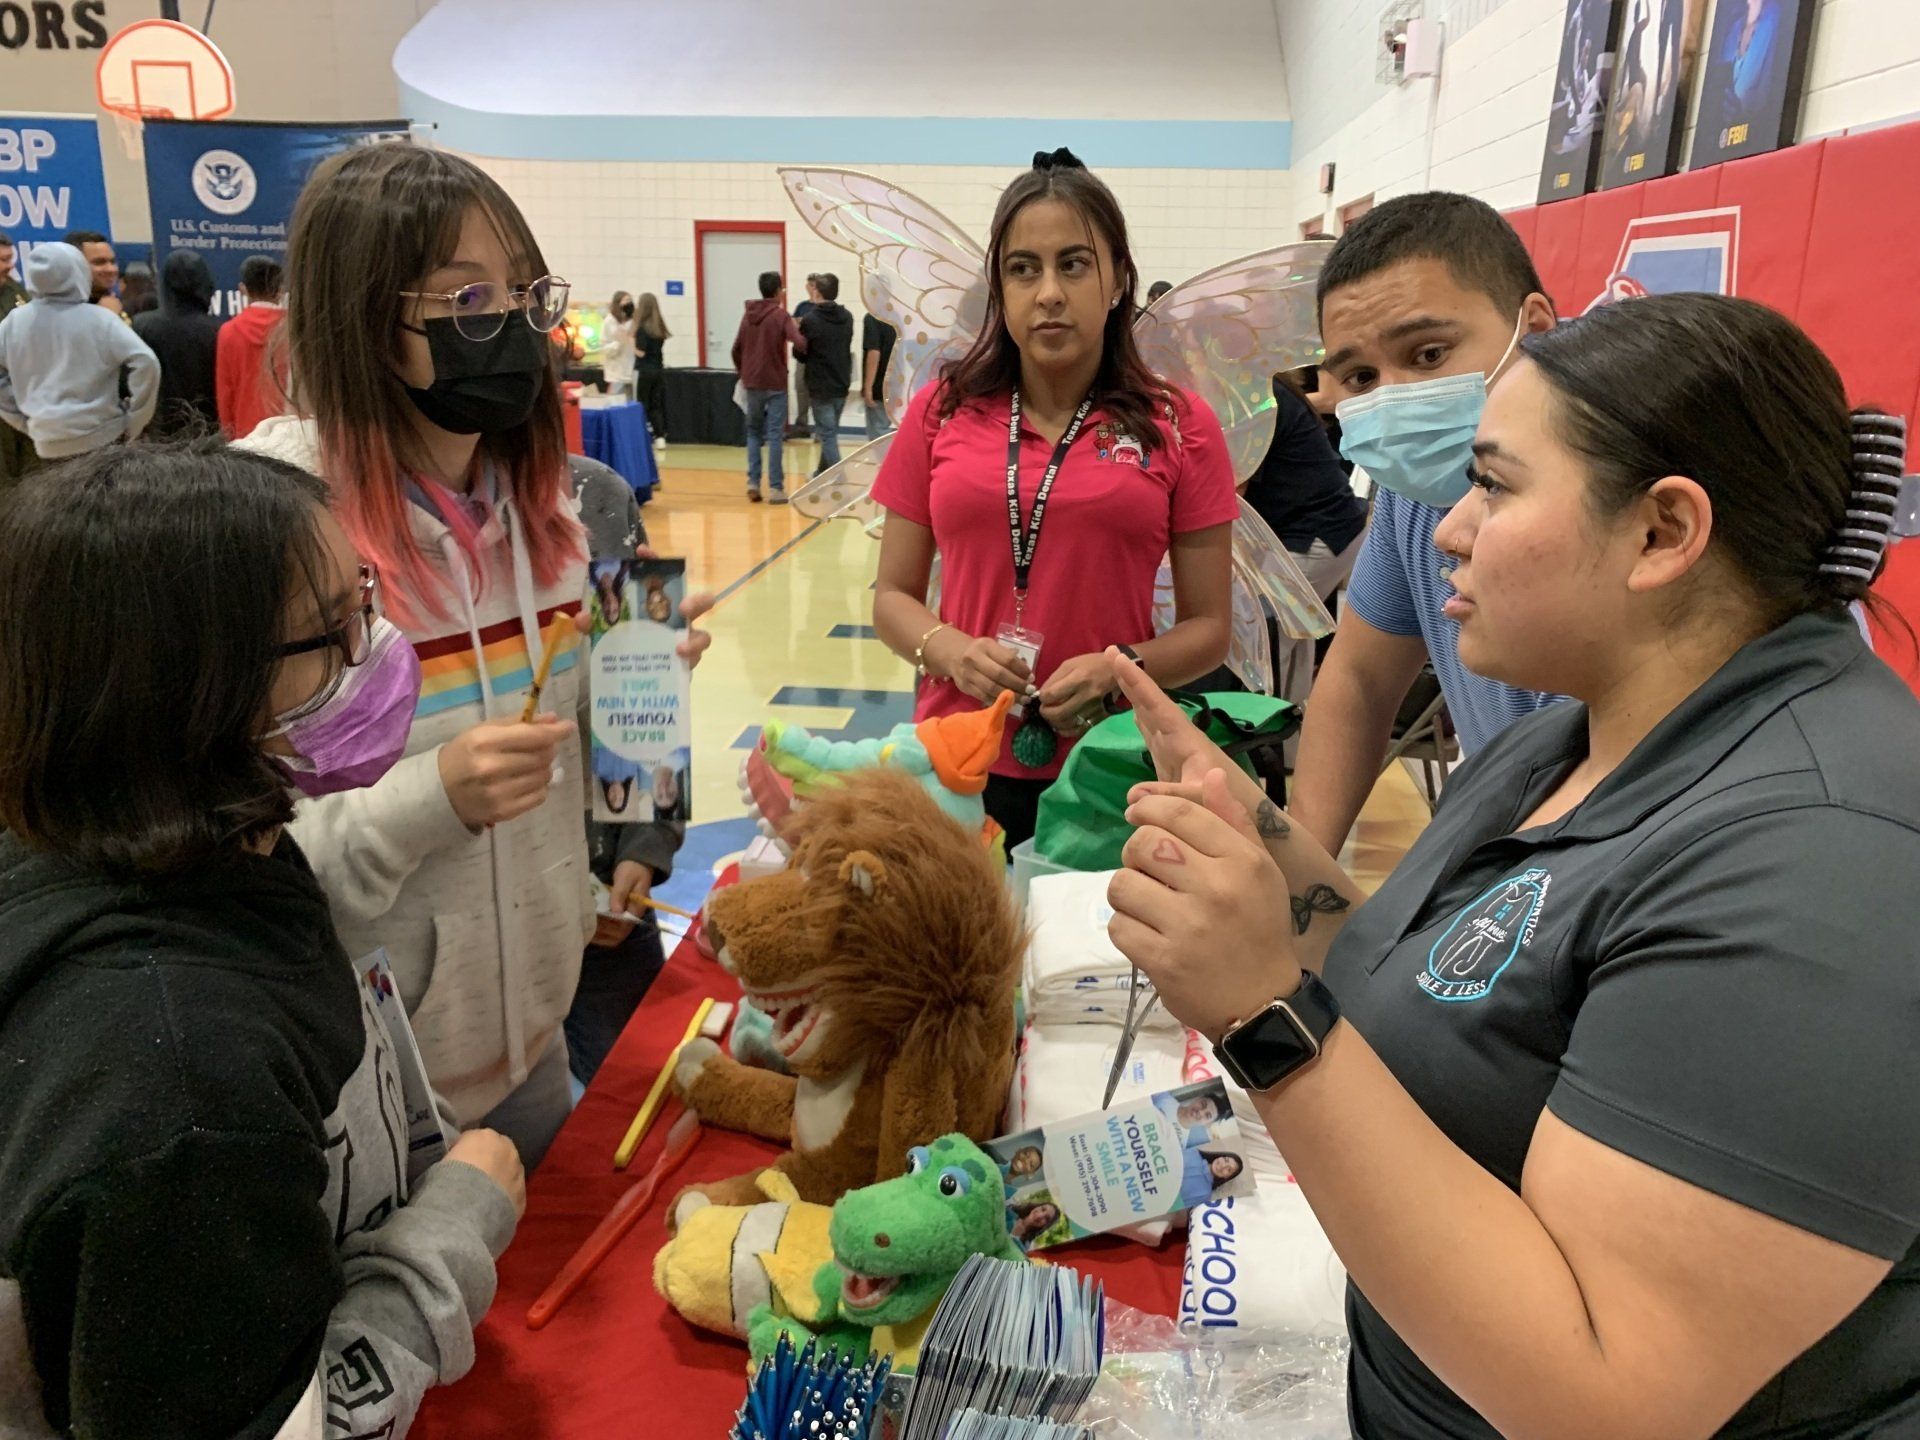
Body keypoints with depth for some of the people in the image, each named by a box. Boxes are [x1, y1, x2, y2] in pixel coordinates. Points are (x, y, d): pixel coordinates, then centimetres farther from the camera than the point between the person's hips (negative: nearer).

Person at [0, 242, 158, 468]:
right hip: (101, 439, -4)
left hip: (47, 443, 4)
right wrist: (132, 423, -10)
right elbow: (146, 363, -19)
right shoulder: (100, 319, -10)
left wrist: (24, 419, 15)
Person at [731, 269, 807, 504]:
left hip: (752, 383, 5)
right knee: (774, 435, -1)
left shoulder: (748, 315, 8)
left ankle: (753, 482, 6)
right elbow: (800, 344, -21)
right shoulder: (781, 315, -8)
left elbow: (736, 350, 10)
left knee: (753, 432, 16)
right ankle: (776, 487, -2)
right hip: (775, 383, -4)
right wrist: (798, 331, 1)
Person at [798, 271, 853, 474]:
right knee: (831, 431, 19)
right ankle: (823, 472, 33)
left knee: (828, 434, -2)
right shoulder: (847, 317, 2)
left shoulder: (810, 320, -15)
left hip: (820, 386, -6)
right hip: (842, 383, 6)